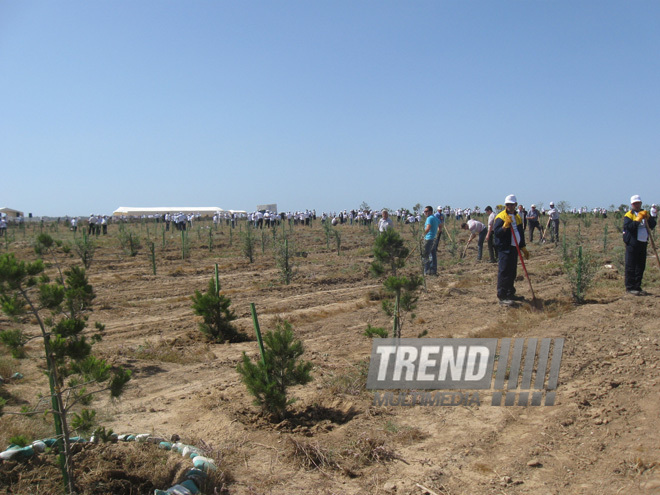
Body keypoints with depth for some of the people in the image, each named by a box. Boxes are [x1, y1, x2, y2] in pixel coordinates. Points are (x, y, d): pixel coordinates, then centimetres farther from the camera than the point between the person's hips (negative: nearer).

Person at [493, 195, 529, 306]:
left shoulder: (518, 217, 16)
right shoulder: (500, 217, -9)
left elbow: (521, 233, 25)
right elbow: (496, 232, -18)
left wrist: (523, 248, 25)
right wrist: (505, 226, -33)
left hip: (514, 248, 8)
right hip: (504, 249, -8)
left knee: (512, 272, 13)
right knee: (504, 272, -10)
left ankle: (510, 294, 24)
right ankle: (502, 297, -9)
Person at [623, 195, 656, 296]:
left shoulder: (645, 214, 16)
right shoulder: (628, 215, -2)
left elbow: (652, 226, 6)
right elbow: (629, 227, -18)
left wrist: (648, 218, -10)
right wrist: (638, 219, -21)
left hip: (643, 243, 6)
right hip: (632, 243, -6)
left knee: (641, 266, 10)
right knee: (631, 266, -5)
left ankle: (637, 287, 18)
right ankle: (630, 287, 0)